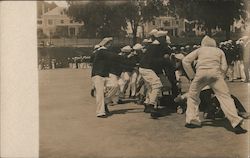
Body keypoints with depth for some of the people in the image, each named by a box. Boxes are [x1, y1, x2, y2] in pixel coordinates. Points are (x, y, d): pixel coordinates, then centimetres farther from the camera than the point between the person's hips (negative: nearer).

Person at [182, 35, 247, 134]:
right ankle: (236, 123, -16)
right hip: (215, 73, 0)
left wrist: (192, 76, 14)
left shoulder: (200, 50, 25)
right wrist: (220, 78, 21)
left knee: (192, 96, 20)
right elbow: (224, 67, 12)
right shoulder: (219, 51, 26)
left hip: (201, 73, 0)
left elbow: (185, 61, 14)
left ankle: (192, 121, 17)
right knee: (225, 97, -4)